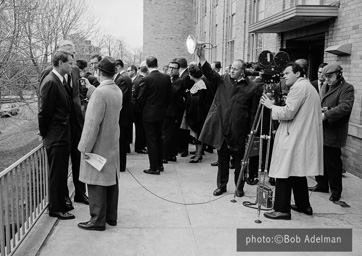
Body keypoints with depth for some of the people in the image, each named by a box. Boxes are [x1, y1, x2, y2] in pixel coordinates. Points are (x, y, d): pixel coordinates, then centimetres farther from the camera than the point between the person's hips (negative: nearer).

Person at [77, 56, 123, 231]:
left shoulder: (100, 92, -21)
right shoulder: (118, 91, 4)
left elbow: (93, 122, -21)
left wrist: (86, 148, -15)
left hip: (99, 146, -8)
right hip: (113, 144, 8)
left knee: (96, 183, 2)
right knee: (111, 180, 14)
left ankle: (98, 220, 10)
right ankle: (111, 216, 25)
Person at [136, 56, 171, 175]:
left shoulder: (146, 79, -17)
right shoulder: (166, 78, -2)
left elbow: (141, 98, -11)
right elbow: (168, 95, 5)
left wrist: (139, 108, 8)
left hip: (149, 114, -5)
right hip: (161, 113, 6)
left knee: (151, 141, 2)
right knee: (159, 139, 18)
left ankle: (154, 168, 6)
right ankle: (160, 164, 27)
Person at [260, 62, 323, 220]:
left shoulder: (299, 87, -12)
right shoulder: (309, 87, 20)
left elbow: (288, 113, -17)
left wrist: (271, 106, -4)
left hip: (293, 138, -10)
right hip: (304, 138, 10)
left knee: (284, 172, -6)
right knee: (297, 171, 18)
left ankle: (282, 210, -3)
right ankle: (303, 205, 26)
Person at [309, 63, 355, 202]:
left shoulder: (347, 88, -7)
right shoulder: (325, 86, 14)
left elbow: (345, 107, -20)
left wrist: (326, 114, -25)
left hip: (333, 133, -7)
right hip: (320, 130, 7)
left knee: (333, 162, 0)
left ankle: (336, 191, 14)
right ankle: (322, 185, 30)